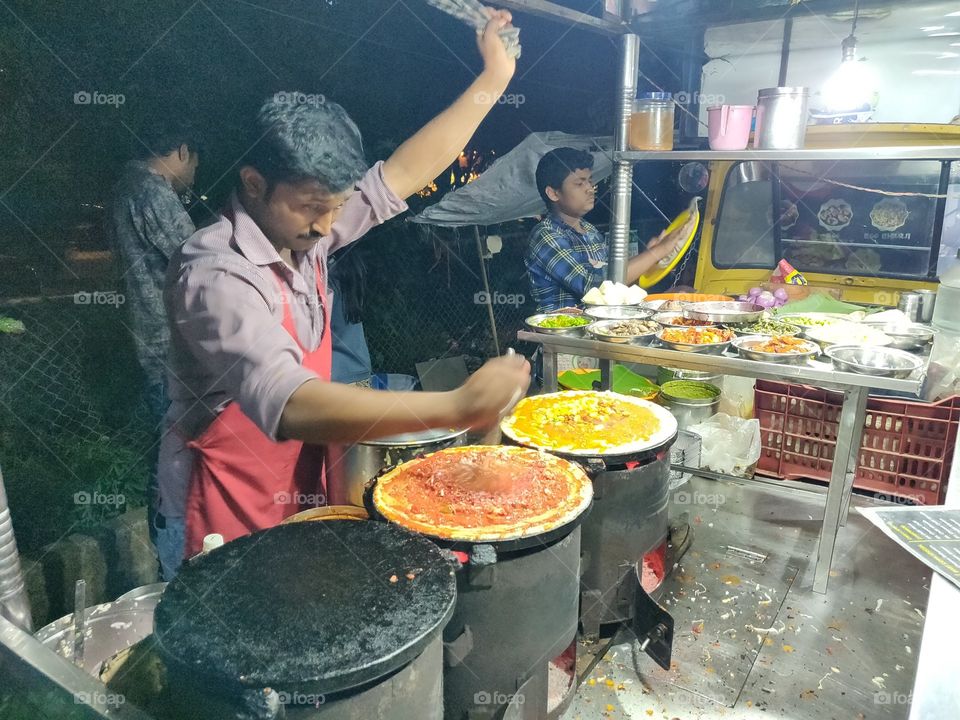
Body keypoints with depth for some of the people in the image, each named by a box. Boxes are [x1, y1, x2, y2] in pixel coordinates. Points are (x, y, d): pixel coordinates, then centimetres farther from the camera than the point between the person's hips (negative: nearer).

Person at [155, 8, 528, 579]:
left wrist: (494, 78, 0)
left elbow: (402, 175, -1)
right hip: (225, 523, -6)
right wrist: (458, 408, -50)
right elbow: (294, 407, -41)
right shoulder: (217, 275, -28)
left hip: (299, 499, 7)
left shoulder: (302, 231, -6)